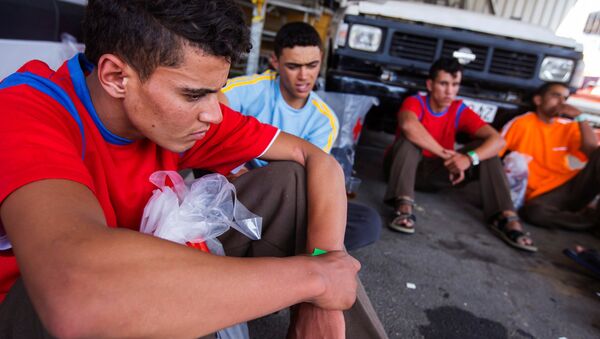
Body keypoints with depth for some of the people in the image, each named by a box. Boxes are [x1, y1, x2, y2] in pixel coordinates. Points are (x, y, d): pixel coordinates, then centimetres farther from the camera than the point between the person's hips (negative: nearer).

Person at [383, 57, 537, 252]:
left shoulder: (460, 111, -5)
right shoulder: (415, 102, -14)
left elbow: (498, 140, -16)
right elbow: (408, 124, -41)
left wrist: (470, 158, -35)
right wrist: (445, 154, -37)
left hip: (436, 174, 4)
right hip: (404, 167, -3)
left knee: (485, 149, -13)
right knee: (410, 138, -33)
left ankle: (505, 217, -25)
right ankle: (404, 207, -48)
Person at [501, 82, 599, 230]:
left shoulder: (569, 127, 11)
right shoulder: (521, 123, -2)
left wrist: (580, 118, -8)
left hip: (571, 186, 4)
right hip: (540, 193, -4)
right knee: (535, 212, -38)